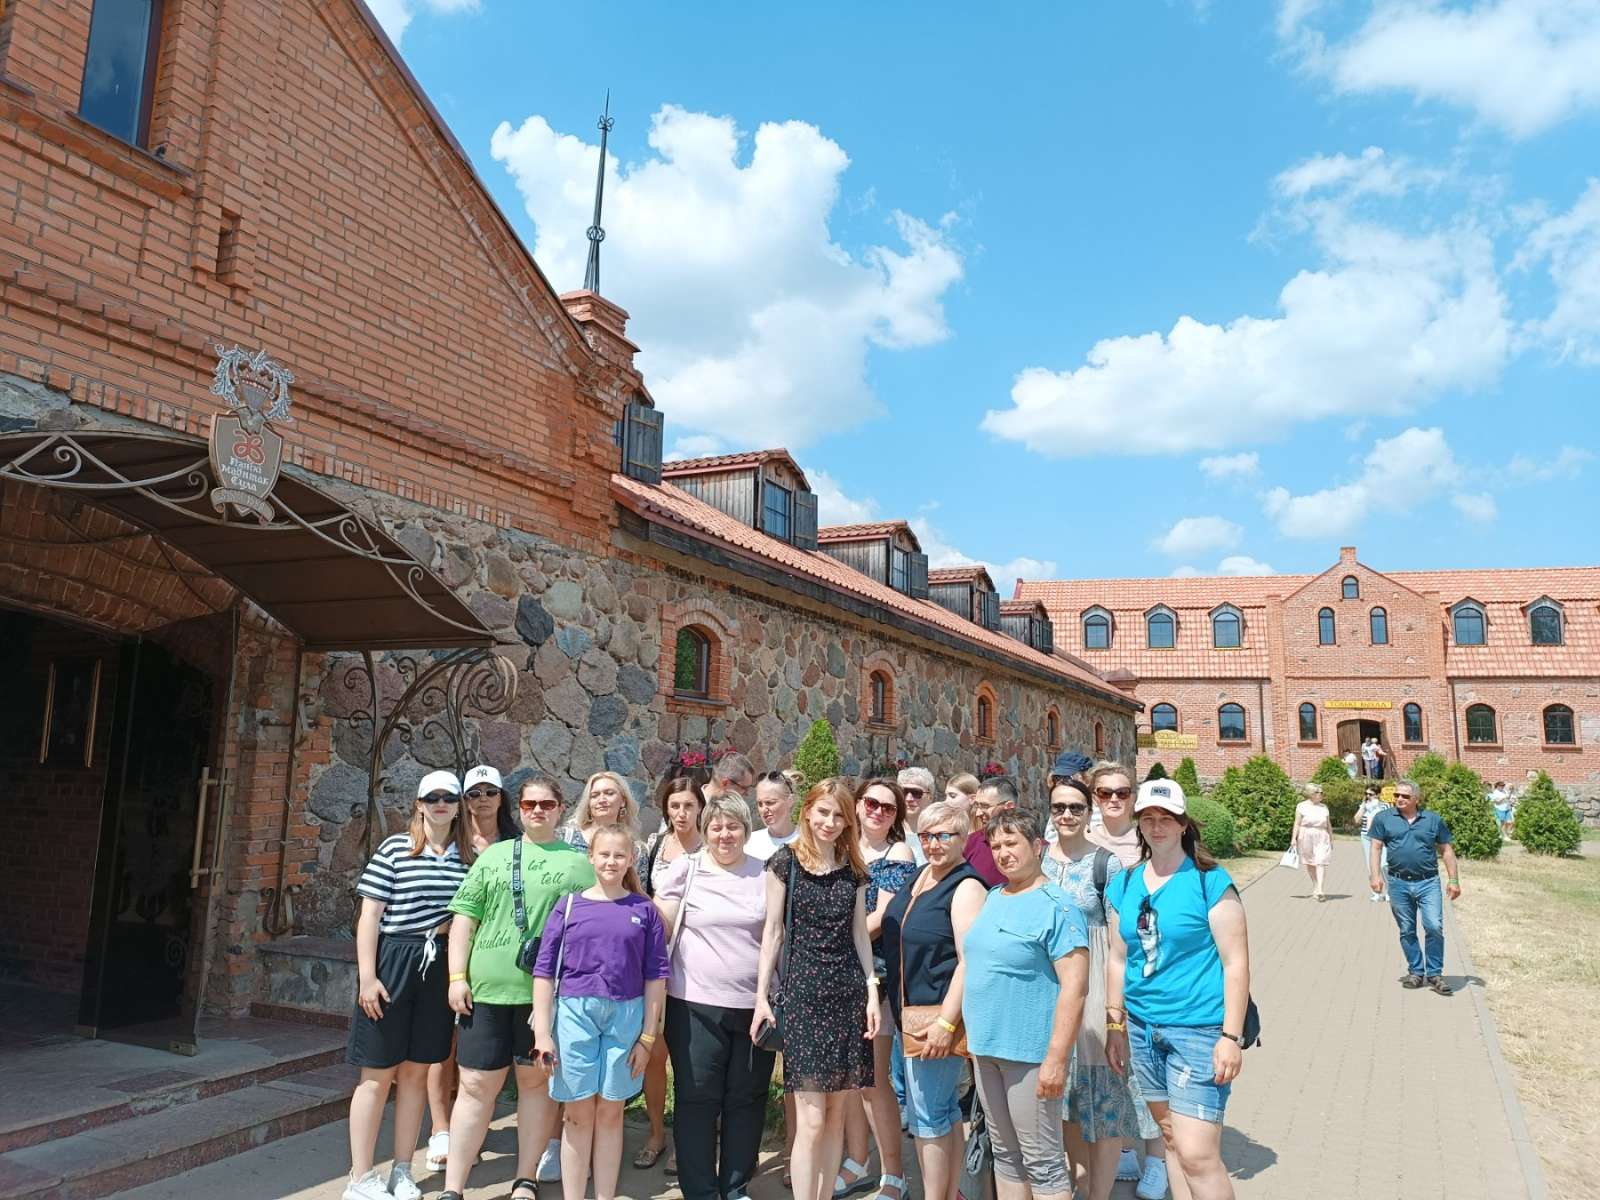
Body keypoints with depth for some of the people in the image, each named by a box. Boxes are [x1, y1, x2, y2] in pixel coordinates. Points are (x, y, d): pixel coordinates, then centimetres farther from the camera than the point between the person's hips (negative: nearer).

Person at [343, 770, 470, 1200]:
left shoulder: (466, 855, 5)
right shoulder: (394, 849, -6)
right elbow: (370, 915, -7)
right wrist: (367, 977, -11)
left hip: (440, 967, 4)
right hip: (393, 961, -4)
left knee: (416, 1071, 12)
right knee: (378, 1073, 4)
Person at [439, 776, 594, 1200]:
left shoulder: (579, 863, 6)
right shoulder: (493, 856, 10)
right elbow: (465, 915, 7)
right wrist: (457, 977, -2)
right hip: (488, 987, 1)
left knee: (536, 1080, 9)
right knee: (476, 1085, 3)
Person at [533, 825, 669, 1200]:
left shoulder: (644, 911, 1)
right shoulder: (569, 906, 0)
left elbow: (655, 975, 2)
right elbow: (544, 970, 0)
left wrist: (648, 1036, -1)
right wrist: (542, 1031, -5)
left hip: (626, 1017, 0)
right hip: (575, 1014, 0)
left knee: (611, 1113, 10)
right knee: (577, 1115, 7)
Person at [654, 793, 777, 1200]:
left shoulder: (765, 873, 4)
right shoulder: (686, 868, 0)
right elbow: (662, 927, 4)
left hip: (755, 1004, 2)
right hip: (696, 1003, -1)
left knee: (746, 1099, 10)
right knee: (697, 1099, 4)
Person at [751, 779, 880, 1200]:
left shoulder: (853, 868, 9)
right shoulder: (785, 861, -2)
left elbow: (859, 933, 13)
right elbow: (773, 930, -1)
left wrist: (871, 990, 6)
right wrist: (761, 994, -3)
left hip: (847, 991, 4)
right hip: (802, 991, -4)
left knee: (836, 1113, 7)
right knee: (810, 1118, -6)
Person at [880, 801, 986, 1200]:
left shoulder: (966, 887, -15)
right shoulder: (920, 877, 10)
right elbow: (886, 924, 24)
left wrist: (946, 1023, -24)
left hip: (941, 1014, -9)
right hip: (911, 1011, 9)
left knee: (926, 1115, -4)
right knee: (945, 1110, 17)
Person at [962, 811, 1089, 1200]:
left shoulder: (1056, 907, -14)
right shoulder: (992, 898, 10)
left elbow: (1074, 987, -19)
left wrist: (1056, 1058, -22)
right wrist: (975, 1034, 17)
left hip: (1030, 1051, -7)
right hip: (986, 1046, 8)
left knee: (1042, 1162, 3)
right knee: (1005, 1155, 17)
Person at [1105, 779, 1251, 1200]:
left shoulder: (1210, 881, -8)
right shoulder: (1124, 886, 6)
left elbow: (1236, 963, -9)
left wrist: (1231, 1036, -13)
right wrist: (1116, 1026, 13)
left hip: (1199, 1029, -5)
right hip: (1143, 1028, 6)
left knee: (1197, 1155, -9)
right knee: (1171, 1138, 16)